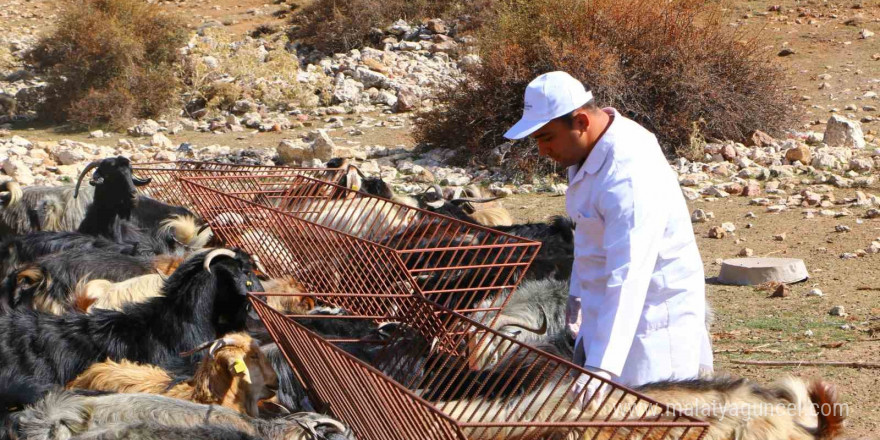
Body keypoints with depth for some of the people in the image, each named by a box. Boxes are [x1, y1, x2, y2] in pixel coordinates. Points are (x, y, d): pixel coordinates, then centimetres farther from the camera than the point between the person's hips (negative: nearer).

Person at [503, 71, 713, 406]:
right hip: (605, 307, 10)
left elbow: (629, 278, -37)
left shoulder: (630, 177, -30)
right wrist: (579, 291, 26)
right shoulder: (592, 148, 1)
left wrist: (603, 366, -42)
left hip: (652, 313, -10)